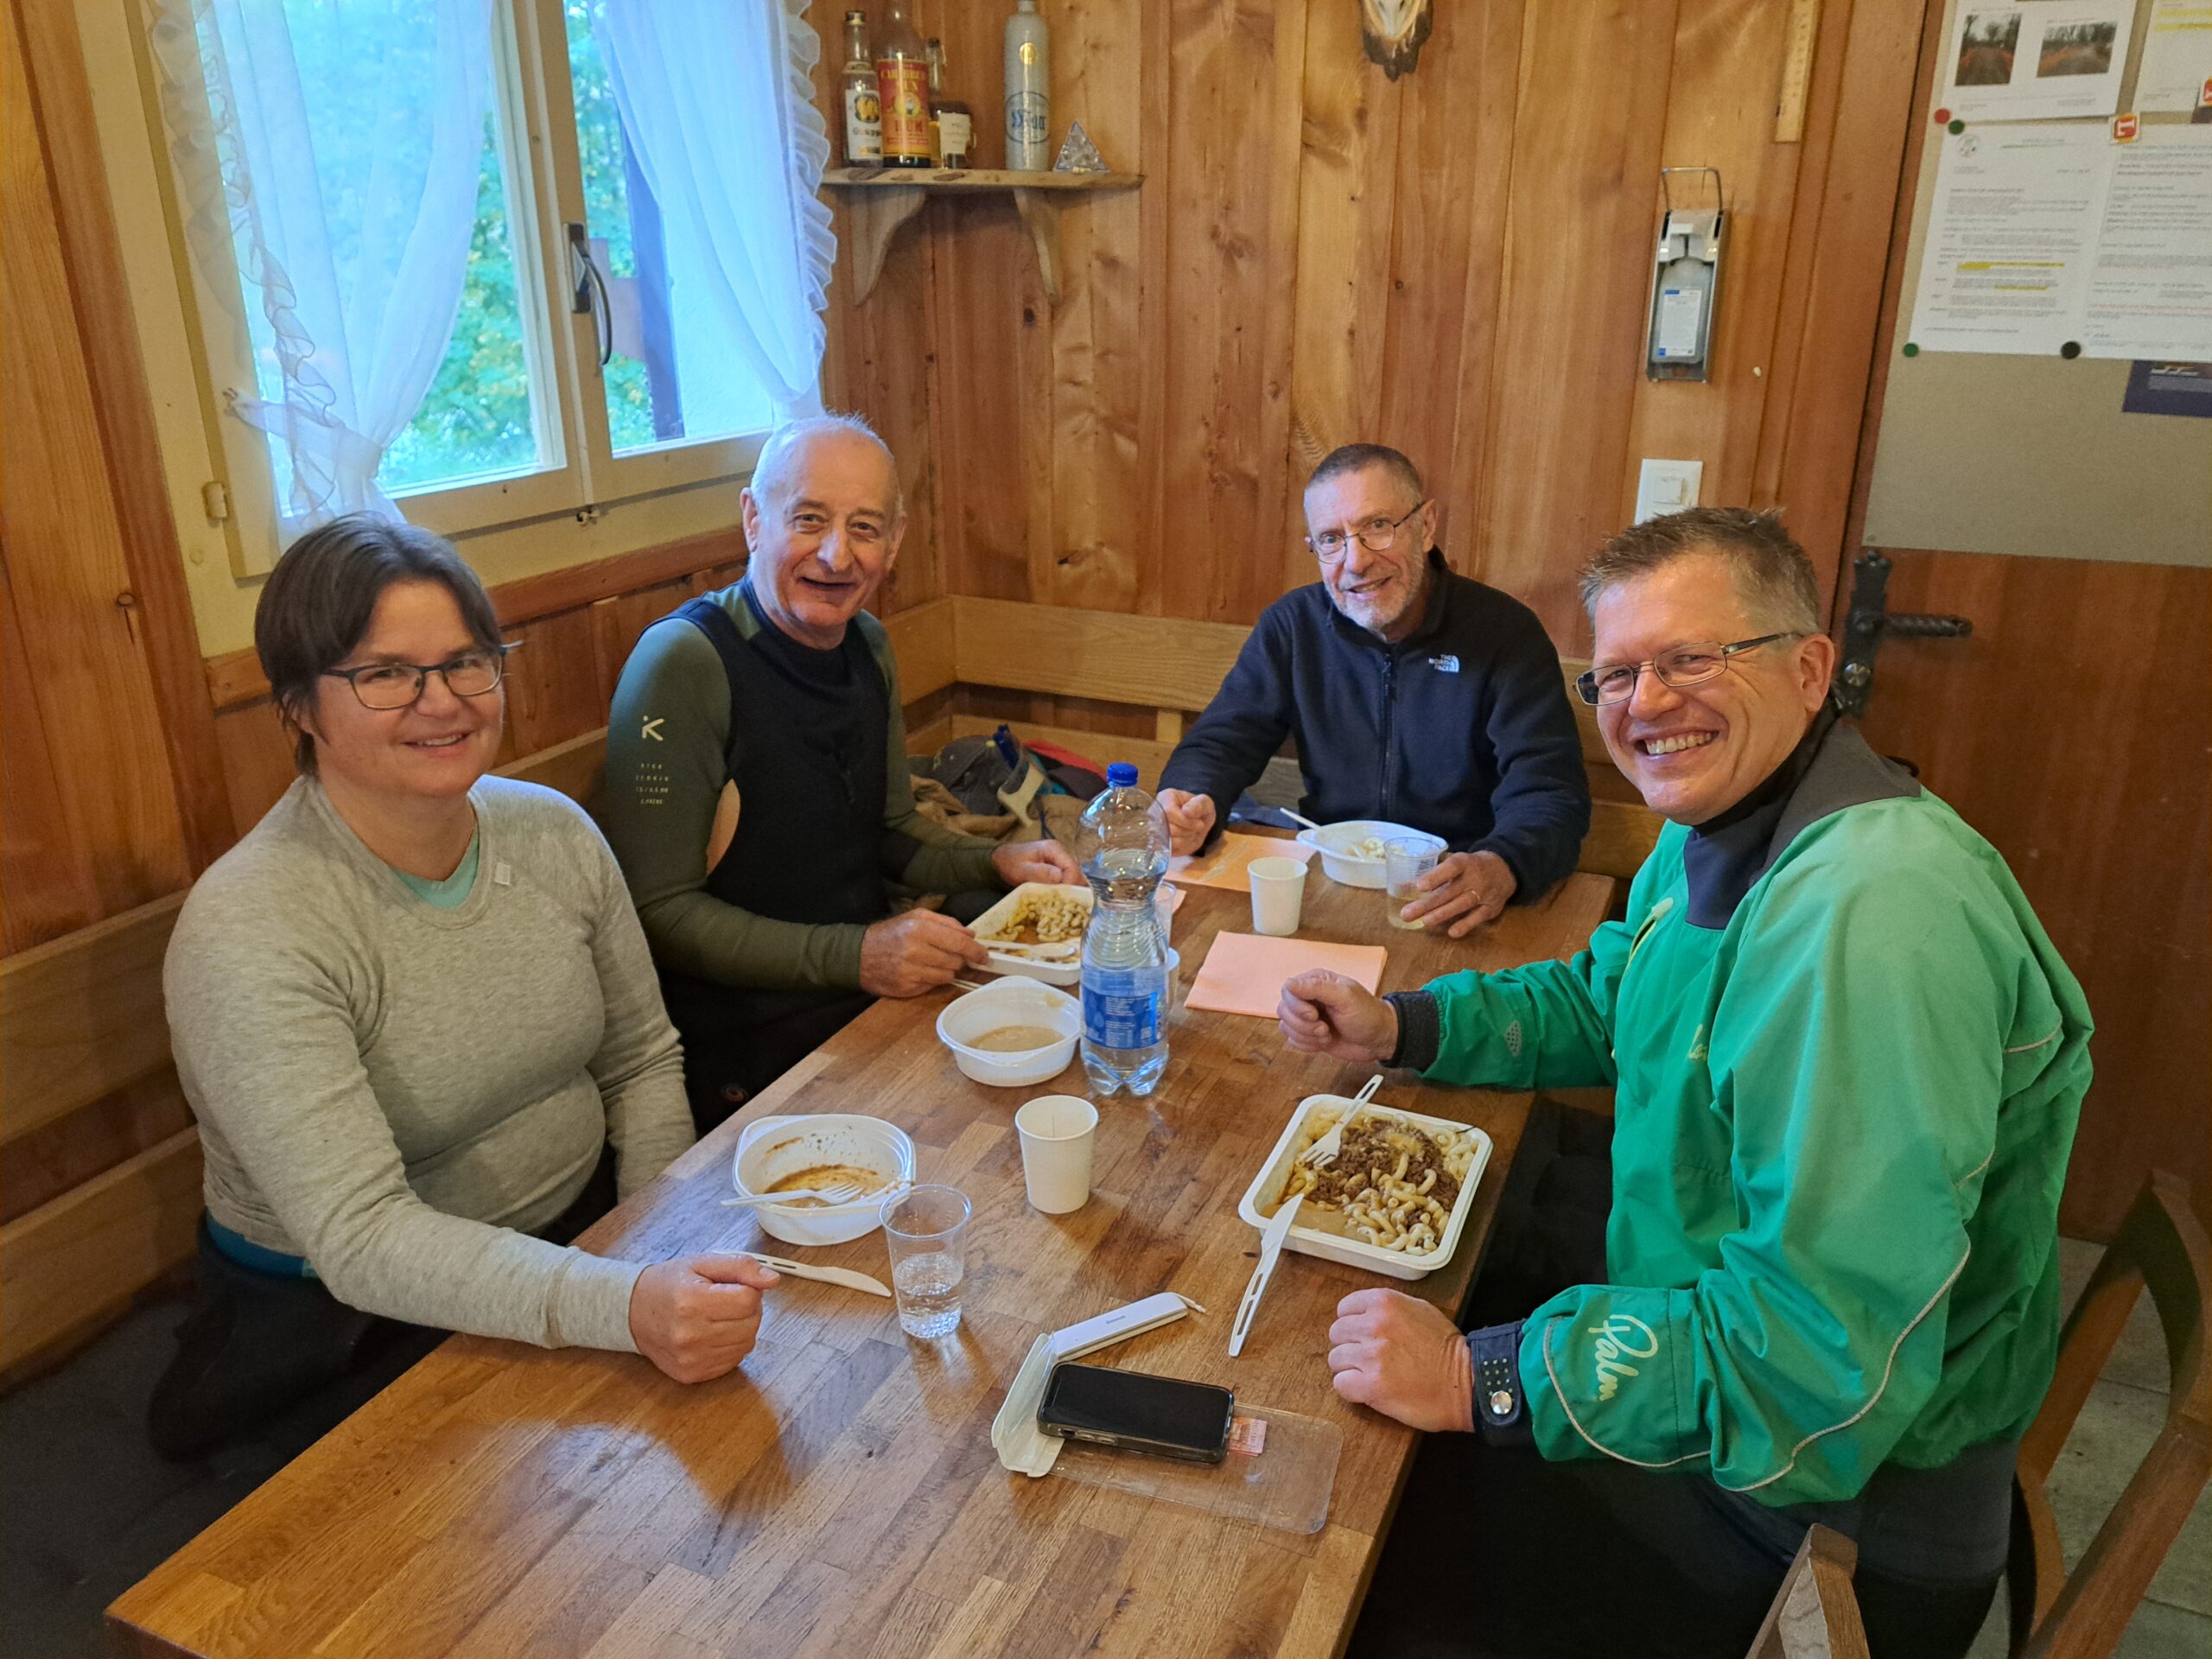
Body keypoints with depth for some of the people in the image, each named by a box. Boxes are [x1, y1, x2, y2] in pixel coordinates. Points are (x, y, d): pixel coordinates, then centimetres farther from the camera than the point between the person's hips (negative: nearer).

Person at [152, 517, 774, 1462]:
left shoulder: (555, 832, -5)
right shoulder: (247, 936, -23)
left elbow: (642, 1063, 5)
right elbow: (360, 1238, -29)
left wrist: (668, 1264, -9)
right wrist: (624, 1305, -42)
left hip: (581, 1230, 4)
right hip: (345, 1316, -3)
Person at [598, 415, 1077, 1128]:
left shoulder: (868, 646, 7)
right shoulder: (683, 662, -17)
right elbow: (659, 912, -17)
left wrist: (996, 861, 1)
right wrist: (854, 956, -25)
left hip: (879, 991, 8)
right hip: (745, 1054, -8)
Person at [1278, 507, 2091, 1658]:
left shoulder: (1872, 914, -33)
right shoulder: (1714, 832, 1)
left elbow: (1826, 1344, -35)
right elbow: (1605, 1004, 17)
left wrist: (1482, 1380, -30)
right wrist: (1400, 1027, 1)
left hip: (1840, 1500, -8)